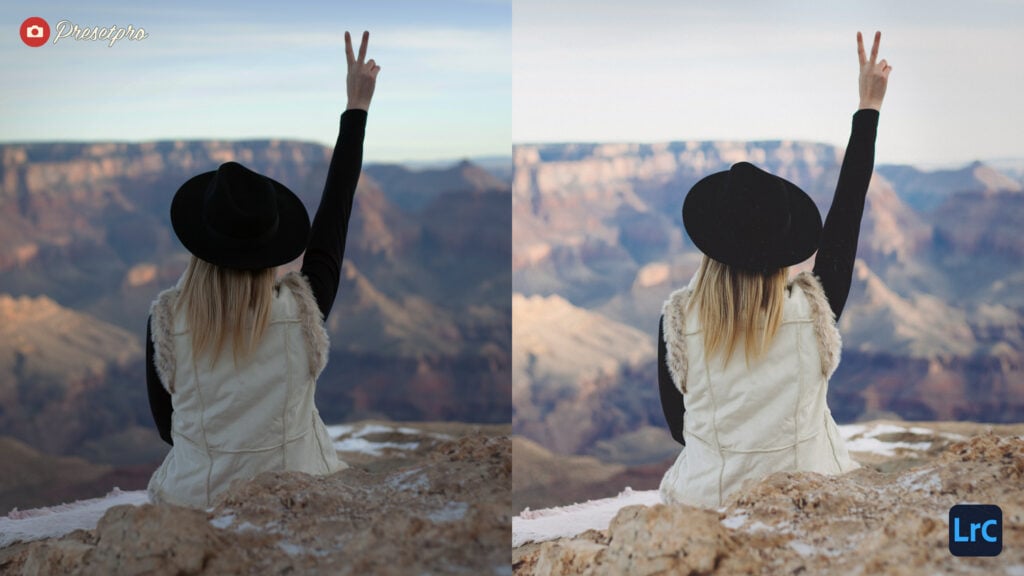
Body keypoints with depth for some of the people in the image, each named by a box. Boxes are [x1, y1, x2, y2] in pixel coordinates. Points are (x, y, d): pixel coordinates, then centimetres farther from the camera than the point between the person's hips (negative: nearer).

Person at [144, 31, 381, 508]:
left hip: (196, 500, 1)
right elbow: (335, 210, -4)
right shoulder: (301, 309, -16)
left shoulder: (165, 320, -13)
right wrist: (357, 107, 5)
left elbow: (165, 424, 2)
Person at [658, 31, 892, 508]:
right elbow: (847, 208, 1)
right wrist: (869, 107, 10)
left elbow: (676, 423, 5)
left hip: (707, 499, 1)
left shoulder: (677, 319, -9)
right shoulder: (812, 309, -11)